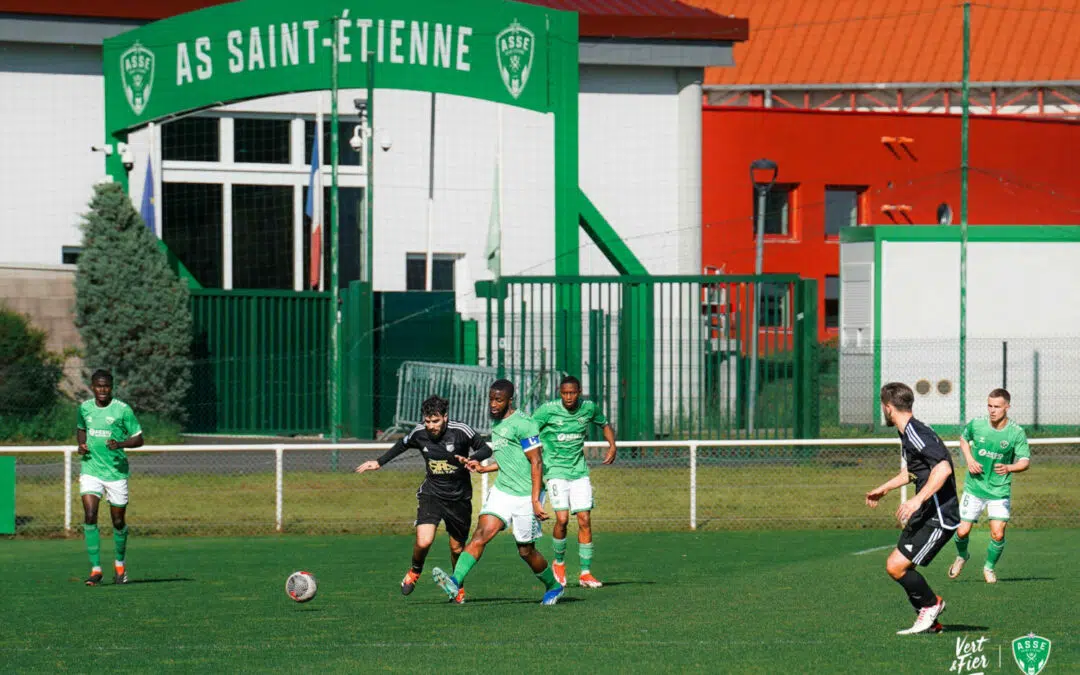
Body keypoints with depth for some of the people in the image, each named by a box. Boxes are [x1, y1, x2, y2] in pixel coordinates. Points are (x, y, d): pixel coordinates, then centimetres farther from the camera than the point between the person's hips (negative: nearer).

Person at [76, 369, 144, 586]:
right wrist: (81, 445, 4)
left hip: (116, 470, -2)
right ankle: (95, 569, -12)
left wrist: (120, 444, -21)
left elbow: (139, 439, -2)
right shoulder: (85, 407, 4)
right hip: (90, 469, 2)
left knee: (118, 521, 7)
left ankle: (120, 562, 33)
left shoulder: (123, 409, -7)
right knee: (90, 515, -15)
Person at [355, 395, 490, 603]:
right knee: (423, 542, -20)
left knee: (457, 548, 10)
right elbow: (403, 445, 16)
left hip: (459, 497, -1)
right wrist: (380, 462, 20)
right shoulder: (419, 433, -7)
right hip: (431, 493, 1)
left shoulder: (461, 431, -15)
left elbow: (485, 449, -4)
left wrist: (471, 459, -25)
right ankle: (415, 571, 13)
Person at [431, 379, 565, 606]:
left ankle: (554, 587, 28)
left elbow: (536, 463, -16)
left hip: (525, 495, -7)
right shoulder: (496, 423, 12)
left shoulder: (522, 424, -15)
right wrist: (483, 468, 22)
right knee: (481, 533, -14)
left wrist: (535, 500, -20)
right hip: (501, 491, 7)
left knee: (525, 551, 4)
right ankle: (456, 581, -27)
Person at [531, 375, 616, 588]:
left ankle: (585, 573, 5)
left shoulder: (589, 408, 1)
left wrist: (612, 445, 4)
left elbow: (605, 425, 20)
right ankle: (559, 562, 10)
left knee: (584, 520, -3)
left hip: (579, 471, 3)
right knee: (562, 518, -16)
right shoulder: (548, 410, -11)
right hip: (555, 471, -3)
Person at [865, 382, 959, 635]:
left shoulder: (916, 434, -18)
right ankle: (930, 622, 18)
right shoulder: (907, 434, 15)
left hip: (938, 517, -10)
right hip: (924, 516, 10)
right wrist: (884, 489, 43)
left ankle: (931, 603, 9)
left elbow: (943, 469, -31)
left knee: (897, 566, -14)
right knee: (895, 566, 10)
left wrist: (918, 500, -37)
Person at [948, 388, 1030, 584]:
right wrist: (969, 460, -3)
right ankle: (962, 556, 33)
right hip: (974, 488, 1)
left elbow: (1025, 461, -9)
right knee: (962, 532, -2)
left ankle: (989, 567, 17)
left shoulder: (1017, 433, -11)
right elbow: (964, 439, 15)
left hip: (1000, 490, -1)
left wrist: (1008, 468, -30)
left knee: (998, 535, -12)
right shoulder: (976, 425, -7)